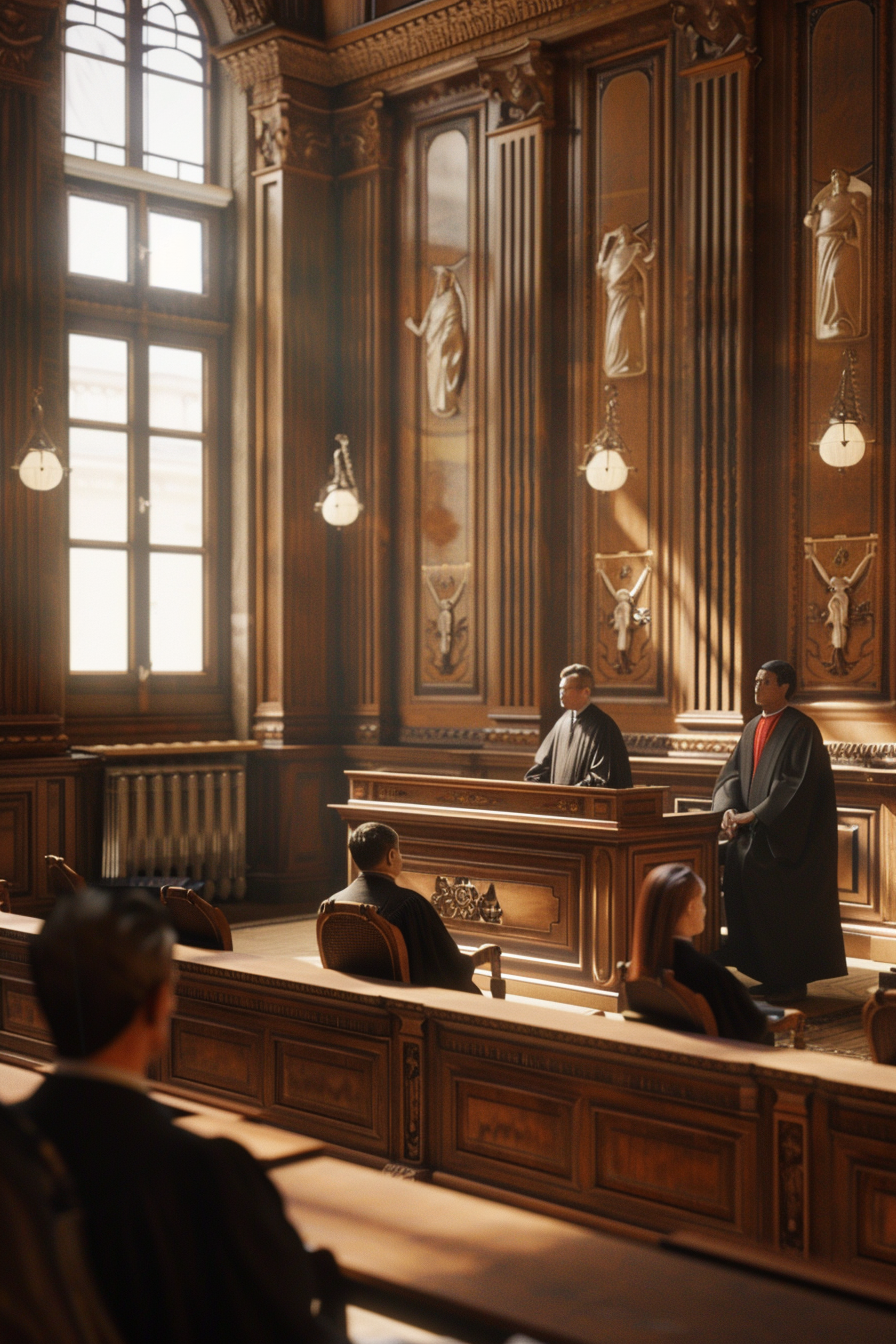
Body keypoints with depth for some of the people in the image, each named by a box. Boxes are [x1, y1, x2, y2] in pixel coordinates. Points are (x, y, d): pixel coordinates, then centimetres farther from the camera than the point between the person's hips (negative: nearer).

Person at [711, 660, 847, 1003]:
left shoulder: (800, 729, -11)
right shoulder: (752, 728, 13)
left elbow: (797, 782, -19)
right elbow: (733, 772, 12)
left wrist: (754, 814, -20)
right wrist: (729, 808, -7)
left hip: (785, 839, -7)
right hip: (754, 834, 8)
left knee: (788, 910, -3)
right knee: (752, 904, 6)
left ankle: (794, 982, 6)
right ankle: (771, 977, 16)